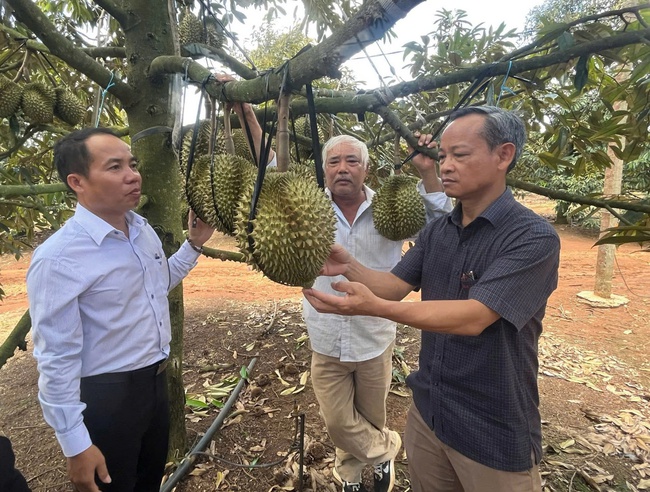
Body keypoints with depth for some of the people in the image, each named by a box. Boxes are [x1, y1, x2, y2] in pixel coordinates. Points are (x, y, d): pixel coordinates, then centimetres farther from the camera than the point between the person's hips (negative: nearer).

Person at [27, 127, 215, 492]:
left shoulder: (143, 229, -2)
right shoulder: (58, 259, -25)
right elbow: (57, 361, -21)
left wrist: (194, 244, 4)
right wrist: (76, 445, -16)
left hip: (156, 381, 7)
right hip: (105, 396, -7)